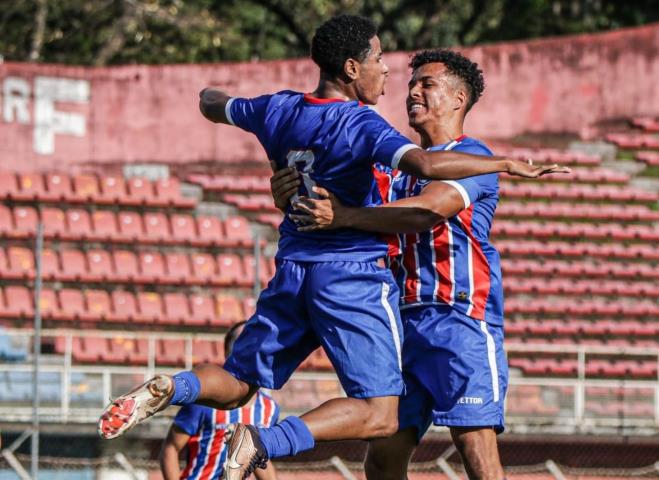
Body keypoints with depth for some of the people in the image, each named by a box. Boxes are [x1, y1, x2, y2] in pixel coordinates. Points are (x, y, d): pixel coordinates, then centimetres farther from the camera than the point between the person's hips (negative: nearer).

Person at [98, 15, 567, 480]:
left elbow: (213, 106, 28)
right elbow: (426, 165, -30)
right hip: (355, 277, -7)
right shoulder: (361, 124, -13)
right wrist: (506, 163, -23)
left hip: (291, 274, 7)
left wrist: (210, 96, 52)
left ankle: (170, 388, -15)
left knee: (234, 385, 17)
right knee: (379, 416, -8)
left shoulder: (279, 109, 8)